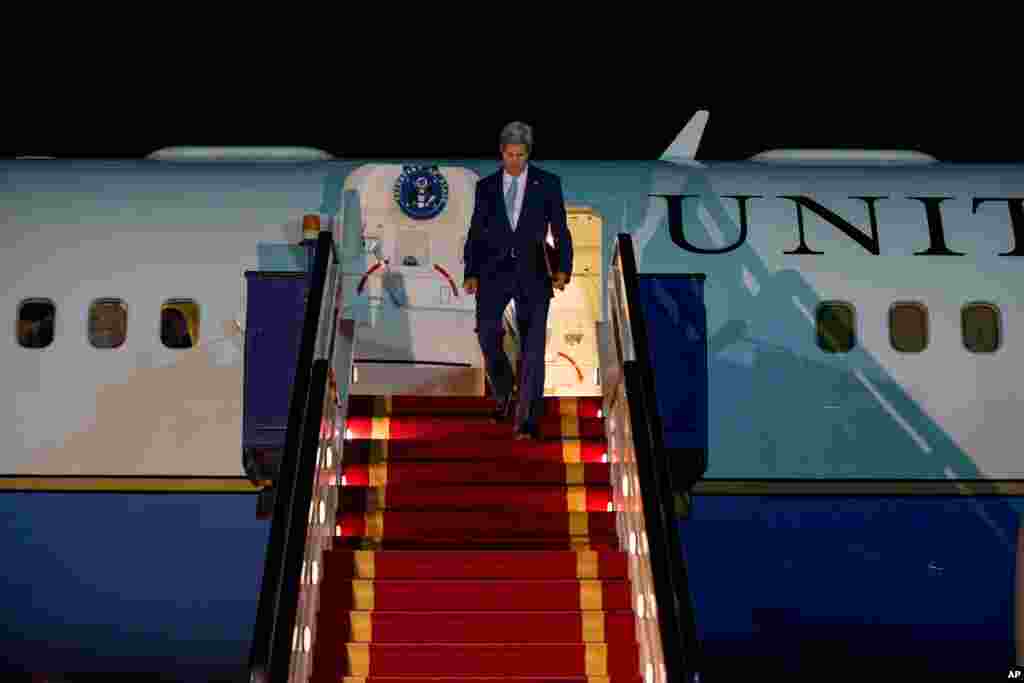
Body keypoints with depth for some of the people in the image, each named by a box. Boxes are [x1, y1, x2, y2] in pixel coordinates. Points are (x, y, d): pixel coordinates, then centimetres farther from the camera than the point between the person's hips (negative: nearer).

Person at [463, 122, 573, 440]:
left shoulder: (548, 183, 5)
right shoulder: (486, 186, 9)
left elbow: (560, 231, 4)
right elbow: (475, 233, 10)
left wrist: (563, 269, -9)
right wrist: (471, 274, -1)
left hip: (532, 273, -1)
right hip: (494, 271, 1)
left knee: (532, 348, -6)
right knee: (487, 331, -18)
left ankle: (527, 421, 0)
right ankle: (503, 390, 10)